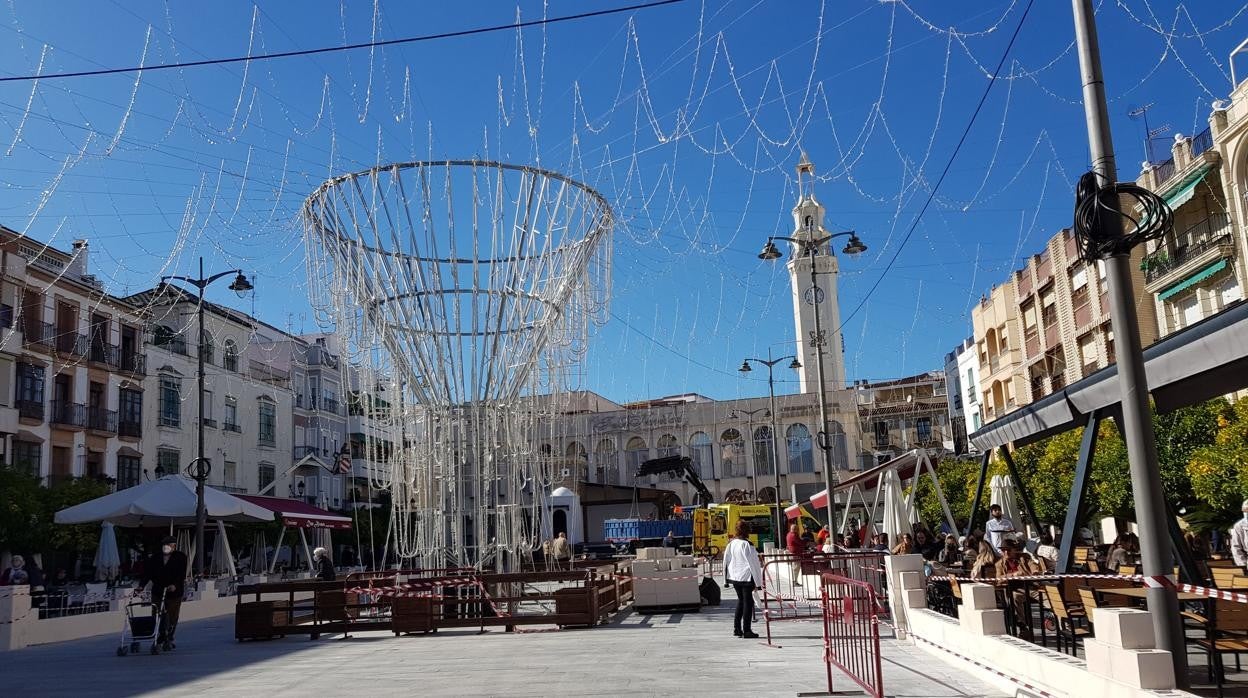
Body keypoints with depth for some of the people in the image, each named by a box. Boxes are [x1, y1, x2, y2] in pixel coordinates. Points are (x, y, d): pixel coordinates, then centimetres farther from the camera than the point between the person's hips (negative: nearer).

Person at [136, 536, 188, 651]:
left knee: (172, 618, 1)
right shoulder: (155, 558, 7)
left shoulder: (180, 557, -3)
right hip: (158, 592, 3)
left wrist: (175, 585, -27)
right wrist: (141, 585, -13)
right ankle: (160, 639, 15)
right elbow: (147, 572, 1)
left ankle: (168, 640, 15)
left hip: (174, 593, -3)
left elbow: (181, 574, -12)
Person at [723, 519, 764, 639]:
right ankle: (746, 630, 3)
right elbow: (753, 563, -13)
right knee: (748, 602, 2)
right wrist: (758, 581, -8)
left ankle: (737, 628, 18)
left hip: (734, 577, 6)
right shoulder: (746, 544, -16)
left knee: (741, 600, 19)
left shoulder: (731, 544, 3)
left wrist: (726, 580, 16)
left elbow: (726, 561, 9)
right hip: (746, 577, -6)